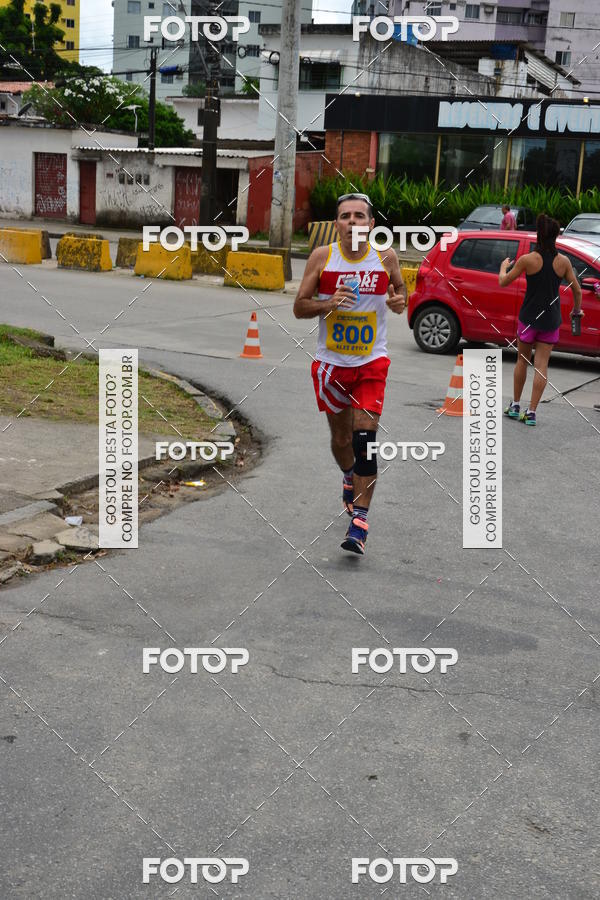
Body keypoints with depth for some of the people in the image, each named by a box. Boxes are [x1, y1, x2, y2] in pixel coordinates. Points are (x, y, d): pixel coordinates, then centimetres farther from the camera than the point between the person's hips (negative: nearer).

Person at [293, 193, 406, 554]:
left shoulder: (386, 256, -4)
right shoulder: (322, 257, -6)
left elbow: (399, 286, 15)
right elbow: (299, 307, -2)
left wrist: (399, 301, -9)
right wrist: (327, 304, -21)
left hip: (372, 362, -1)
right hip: (331, 362, 1)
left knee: (364, 437, -15)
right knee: (341, 437, 15)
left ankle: (360, 519, -10)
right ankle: (350, 478, 49)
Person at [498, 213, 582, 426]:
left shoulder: (527, 260, -11)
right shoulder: (563, 261, -4)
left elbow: (503, 282, -1)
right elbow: (577, 290, 2)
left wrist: (503, 266, 20)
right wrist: (576, 310, 21)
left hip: (529, 317, -1)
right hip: (551, 319, 1)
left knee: (522, 360, 16)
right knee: (541, 365, 3)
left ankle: (515, 405, 25)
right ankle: (531, 412, 0)